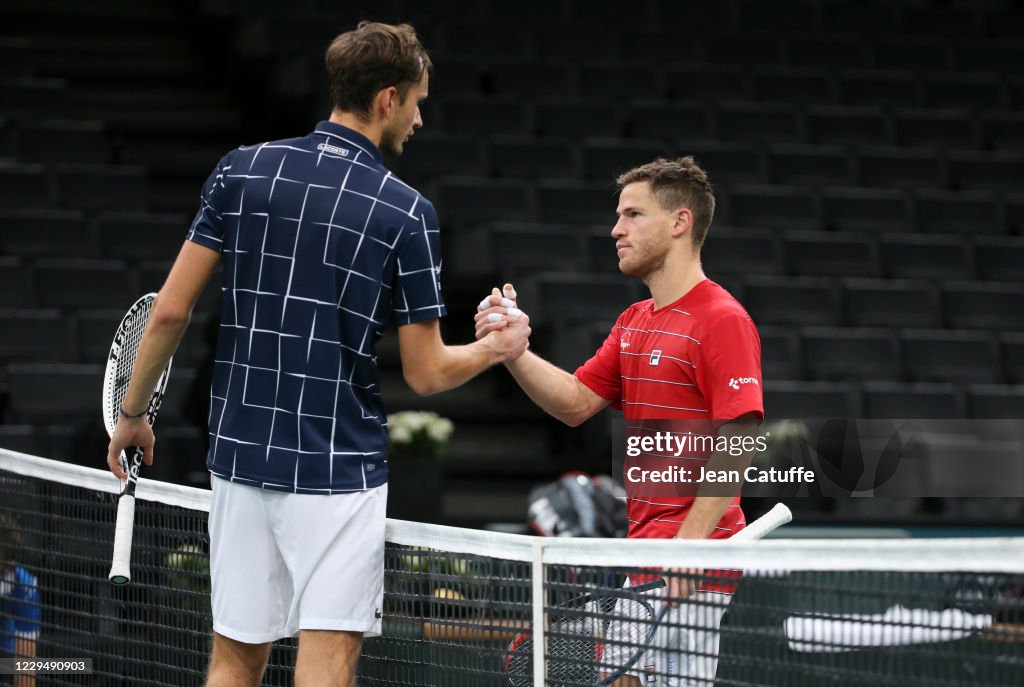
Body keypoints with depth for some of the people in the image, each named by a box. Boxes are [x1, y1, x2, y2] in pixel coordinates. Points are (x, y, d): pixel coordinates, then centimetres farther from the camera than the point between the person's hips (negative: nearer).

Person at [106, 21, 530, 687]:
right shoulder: (408, 213, -8)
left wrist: (133, 413, 14)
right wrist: (497, 348, 15)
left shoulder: (242, 170, 2)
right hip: (339, 469, -4)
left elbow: (171, 310, 0)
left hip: (240, 453, 4)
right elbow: (425, 373, -5)